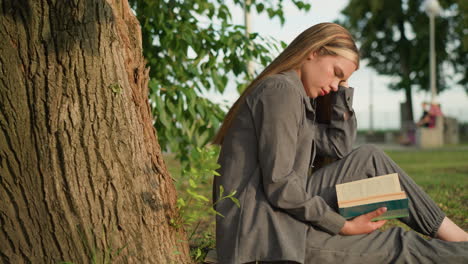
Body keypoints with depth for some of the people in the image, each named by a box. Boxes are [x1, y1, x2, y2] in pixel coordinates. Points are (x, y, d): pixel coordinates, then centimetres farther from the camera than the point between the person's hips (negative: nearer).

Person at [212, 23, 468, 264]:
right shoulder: (281, 90, -13)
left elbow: (340, 146, 15)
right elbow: (279, 186, -21)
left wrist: (342, 88, 13)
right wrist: (343, 226, -13)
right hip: (264, 237, -10)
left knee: (369, 159, 7)